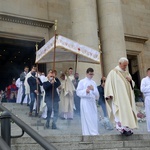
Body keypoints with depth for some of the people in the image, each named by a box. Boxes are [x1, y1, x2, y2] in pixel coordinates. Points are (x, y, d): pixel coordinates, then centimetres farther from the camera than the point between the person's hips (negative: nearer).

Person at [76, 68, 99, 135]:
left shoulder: (93, 82, 16)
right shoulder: (82, 82, 3)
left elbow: (97, 93, 11)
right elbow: (78, 92, -3)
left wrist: (93, 89, -8)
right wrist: (85, 91, -19)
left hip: (93, 102, 5)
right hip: (85, 101, -5)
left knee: (94, 118, 2)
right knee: (86, 118, -7)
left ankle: (95, 133, 8)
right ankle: (86, 133, -3)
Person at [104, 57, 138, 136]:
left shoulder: (127, 73, 18)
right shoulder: (113, 72, -1)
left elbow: (132, 84, 22)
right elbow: (109, 83, -7)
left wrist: (130, 80, -1)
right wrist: (110, 95, -16)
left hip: (127, 97, 6)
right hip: (118, 98, -6)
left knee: (127, 111, 2)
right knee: (120, 112, -14)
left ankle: (127, 127, 4)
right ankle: (123, 127, -16)